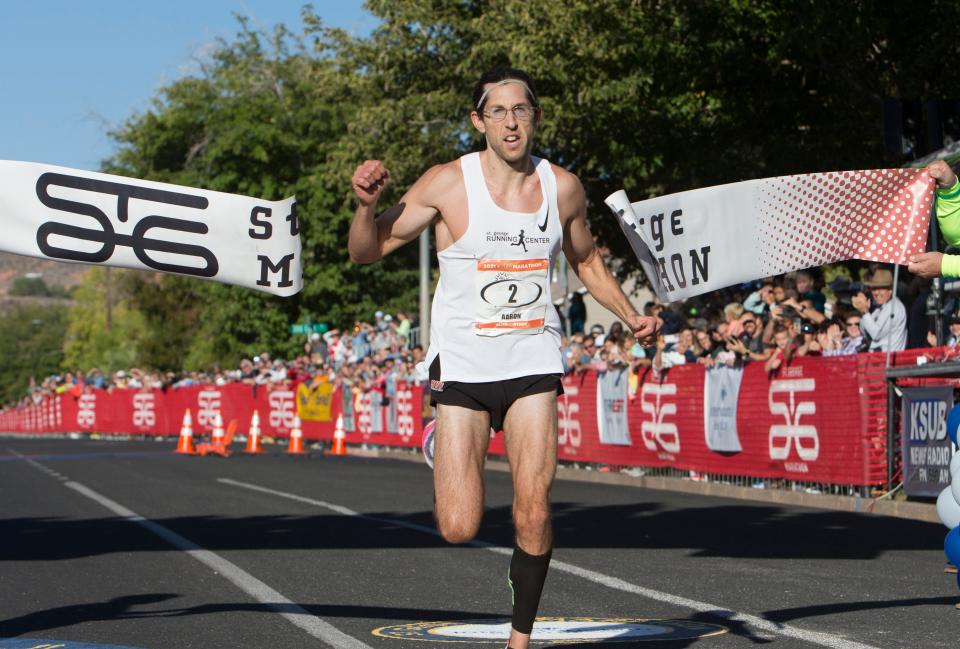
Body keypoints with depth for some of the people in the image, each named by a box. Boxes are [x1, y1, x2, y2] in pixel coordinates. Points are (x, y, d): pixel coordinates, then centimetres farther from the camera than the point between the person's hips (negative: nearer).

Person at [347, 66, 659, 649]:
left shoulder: (563, 186, 2)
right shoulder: (447, 184, -8)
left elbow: (587, 261, 20)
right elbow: (367, 252, -2)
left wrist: (631, 317, 8)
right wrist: (367, 205, -22)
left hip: (533, 362, 2)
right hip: (463, 362, -2)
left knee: (534, 515, -8)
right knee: (459, 529, -8)